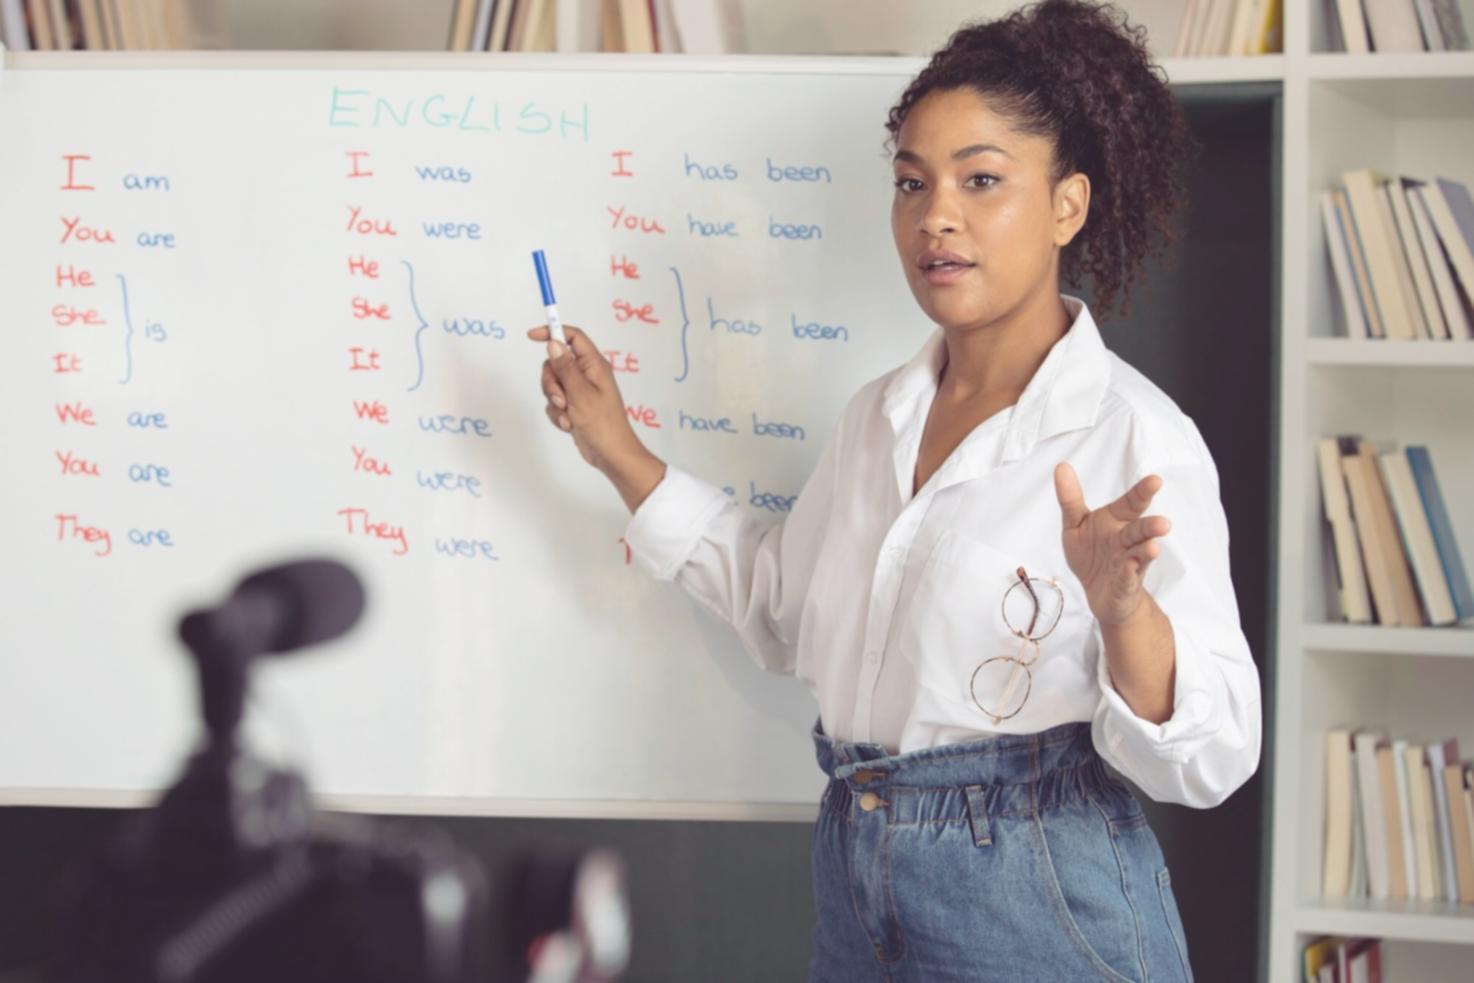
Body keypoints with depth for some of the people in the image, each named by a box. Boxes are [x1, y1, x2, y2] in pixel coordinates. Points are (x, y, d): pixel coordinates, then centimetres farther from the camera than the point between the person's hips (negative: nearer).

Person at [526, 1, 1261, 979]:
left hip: (1040, 900, -6)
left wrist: (1122, 608, -36)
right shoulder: (880, 414, 6)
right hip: (858, 880, 6)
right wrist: (618, 452, 15)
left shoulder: (1134, 436, -15)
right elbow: (781, 605, 17)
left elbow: (1210, 758, -17)